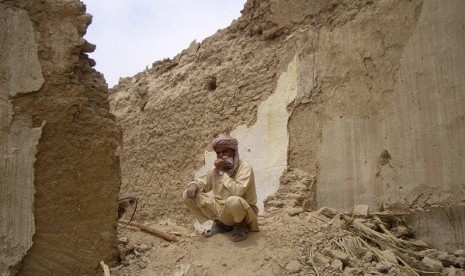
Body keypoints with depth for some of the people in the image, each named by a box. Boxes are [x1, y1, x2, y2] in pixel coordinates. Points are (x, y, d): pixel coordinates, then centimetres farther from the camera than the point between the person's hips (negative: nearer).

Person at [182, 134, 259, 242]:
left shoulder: (245, 168, -18)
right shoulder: (215, 169, 1)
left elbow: (237, 192, -34)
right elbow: (201, 182, 13)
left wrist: (221, 171, -26)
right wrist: (193, 185, -12)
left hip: (243, 212, -6)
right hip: (222, 210, 6)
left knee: (233, 201, -43)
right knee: (188, 195, -4)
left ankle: (241, 226, -6)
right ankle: (220, 224, 7)